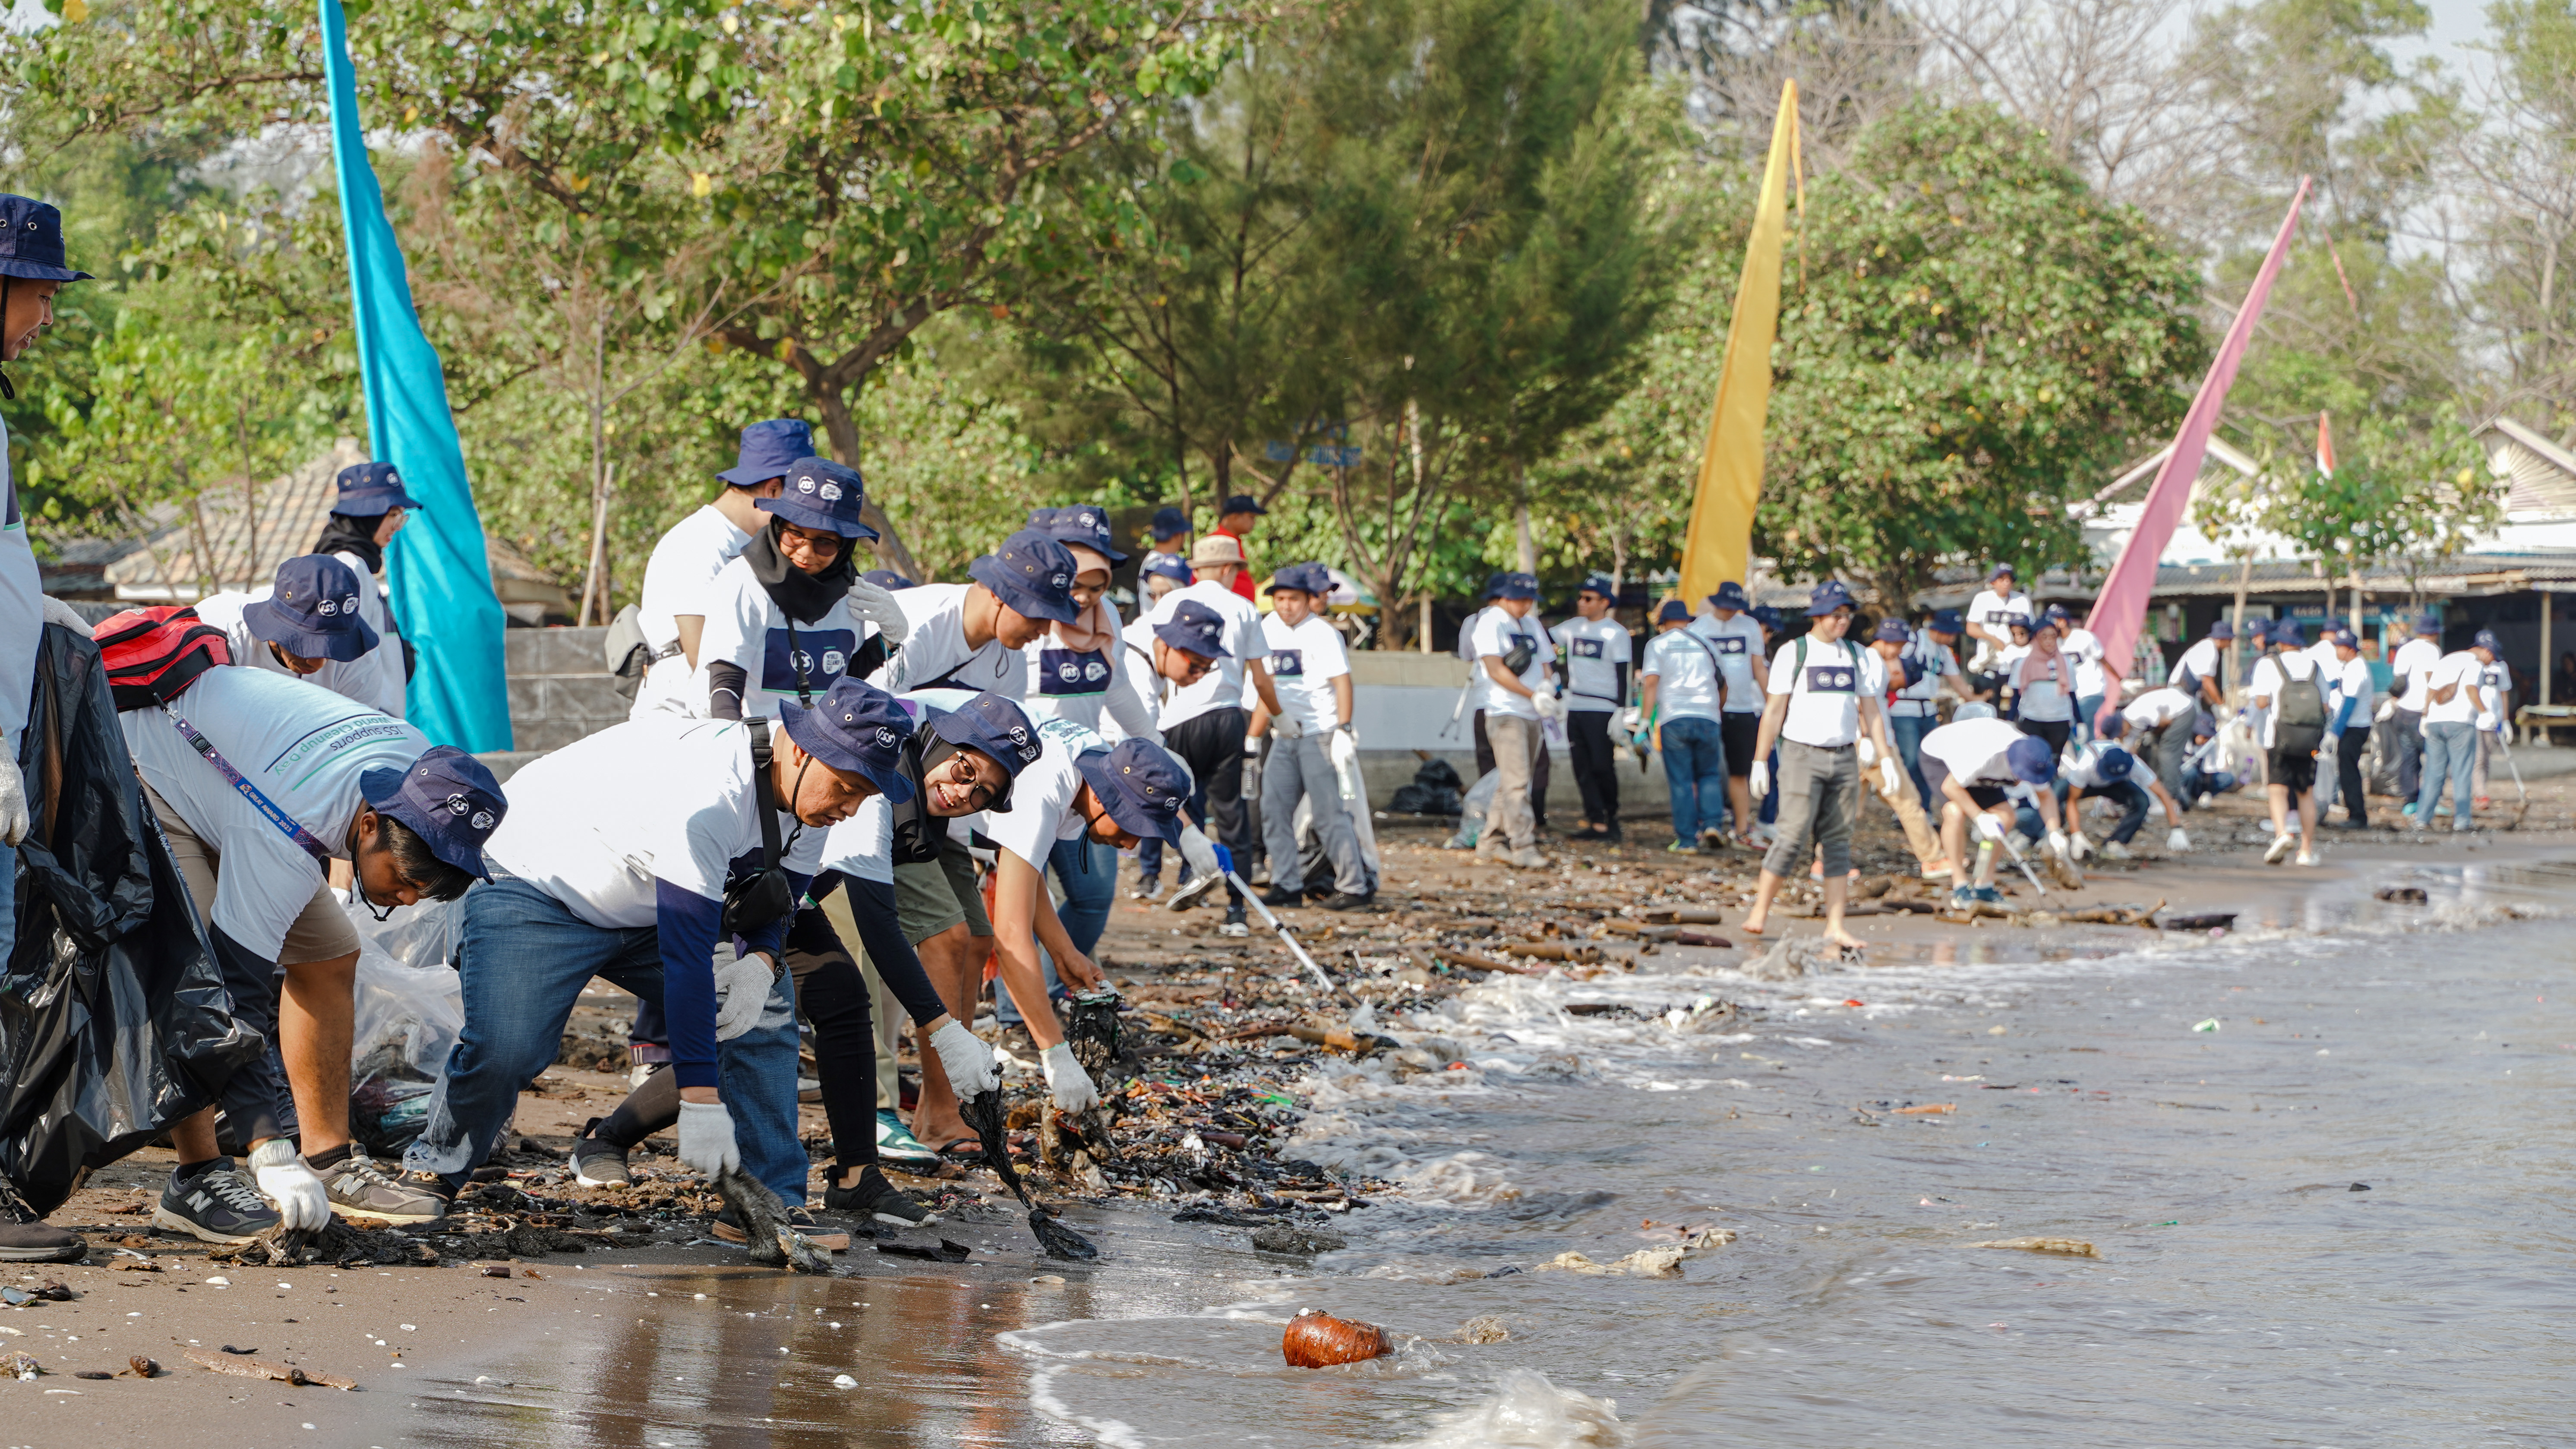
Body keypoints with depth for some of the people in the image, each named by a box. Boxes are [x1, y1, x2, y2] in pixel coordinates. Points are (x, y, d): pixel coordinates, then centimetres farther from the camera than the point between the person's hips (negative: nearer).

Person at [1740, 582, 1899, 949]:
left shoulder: (1858, 656, 12)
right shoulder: (1793, 653, 0)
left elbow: (1870, 709, 15)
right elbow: (1775, 709, -1)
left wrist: (1886, 756, 7)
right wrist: (1760, 760, -5)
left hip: (1844, 757, 4)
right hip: (1802, 754, -4)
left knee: (1839, 841, 2)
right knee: (1795, 836, -12)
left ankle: (1835, 927, 3)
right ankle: (1759, 911, 0)